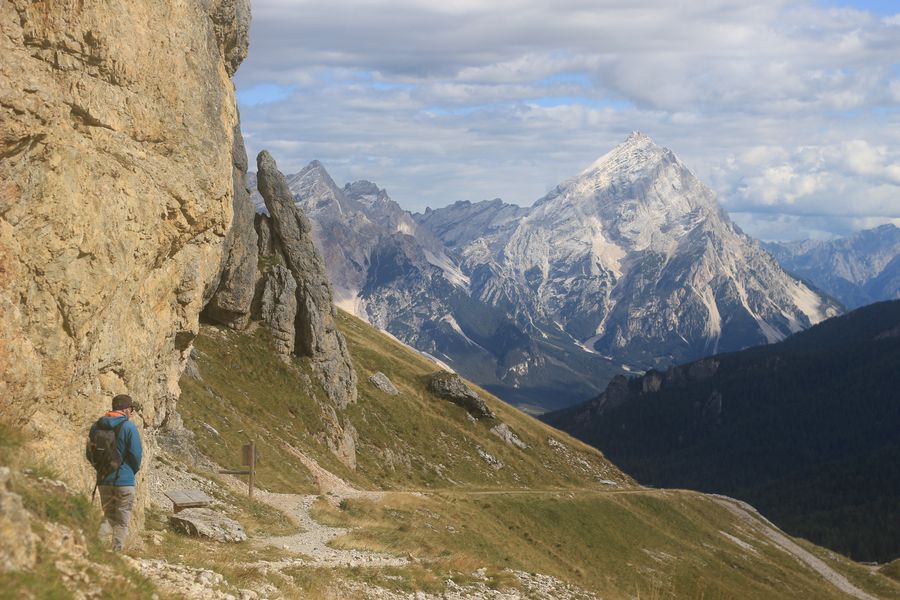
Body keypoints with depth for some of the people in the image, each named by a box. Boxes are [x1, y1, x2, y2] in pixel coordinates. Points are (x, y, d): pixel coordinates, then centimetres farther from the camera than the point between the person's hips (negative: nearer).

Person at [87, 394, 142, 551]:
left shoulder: (97, 426, 5)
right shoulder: (129, 427, -11)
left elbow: (89, 454, 9)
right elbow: (136, 454, -12)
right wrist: (133, 471, 7)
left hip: (103, 480, 5)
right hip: (124, 480, -5)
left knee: (109, 515, 17)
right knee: (122, 521, 6)